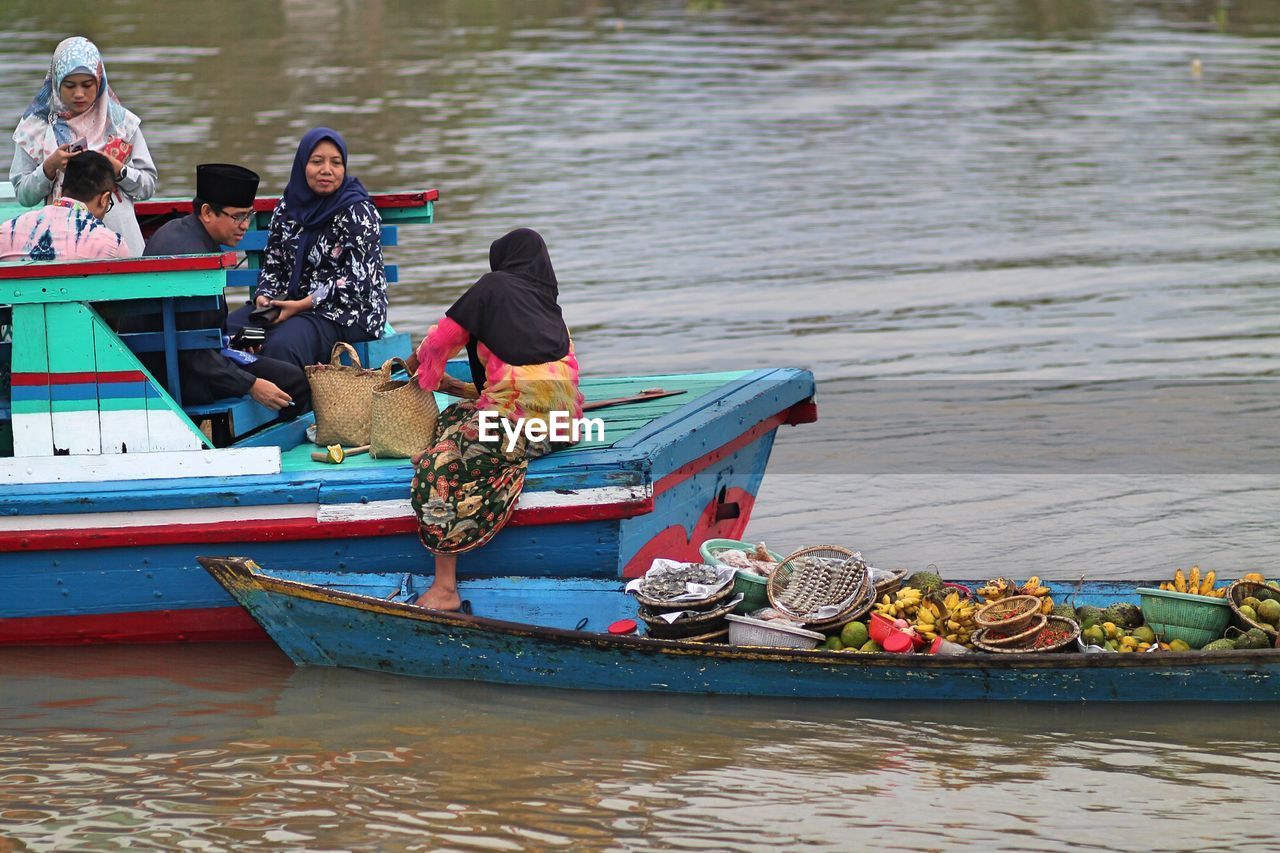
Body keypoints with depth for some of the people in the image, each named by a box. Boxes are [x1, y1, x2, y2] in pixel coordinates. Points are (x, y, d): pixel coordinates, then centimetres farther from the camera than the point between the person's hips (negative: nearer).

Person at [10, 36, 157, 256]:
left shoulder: (121, 121, 7)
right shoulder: (37, 127, 6)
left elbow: (148, 186, 8)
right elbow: (23, 195, 6)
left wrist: (117, 170, -9)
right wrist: (50, 167, -10)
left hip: (119, 237, 0)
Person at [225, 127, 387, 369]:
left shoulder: (357, 212, -6)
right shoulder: (287, 208, 11)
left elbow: (357, 279, -14)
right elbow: (273, 264, 16)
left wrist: (303, 304, -19)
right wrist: (264, 296, -7)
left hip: (346, 312, -6)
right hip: (292, 303, 6)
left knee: (282, 345, -35)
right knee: (223, 331, -17)